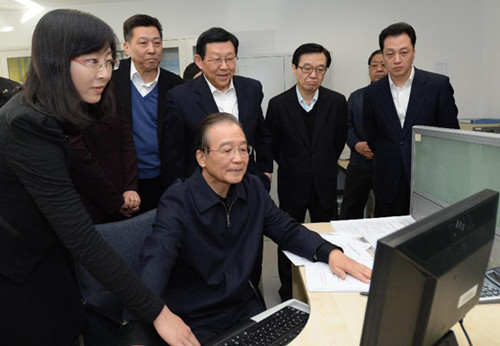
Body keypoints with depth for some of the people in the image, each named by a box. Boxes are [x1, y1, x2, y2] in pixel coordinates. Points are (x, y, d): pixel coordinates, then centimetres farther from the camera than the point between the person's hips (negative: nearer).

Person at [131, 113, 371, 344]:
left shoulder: (253, 188, -1)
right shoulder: (178, 201, -19)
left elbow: (286, 229, 1)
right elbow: (157, 257, -32)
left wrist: (330, 252, -17)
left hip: (244, 307, 5)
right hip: (193, 320, -4)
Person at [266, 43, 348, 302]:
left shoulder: (337, 102, -4)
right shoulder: (278, 104, -9)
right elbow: (271, 144, 3)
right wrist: (289, 167, 9)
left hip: (325, 184, 1)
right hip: (292, 185, -1)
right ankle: (287, 293, 30)